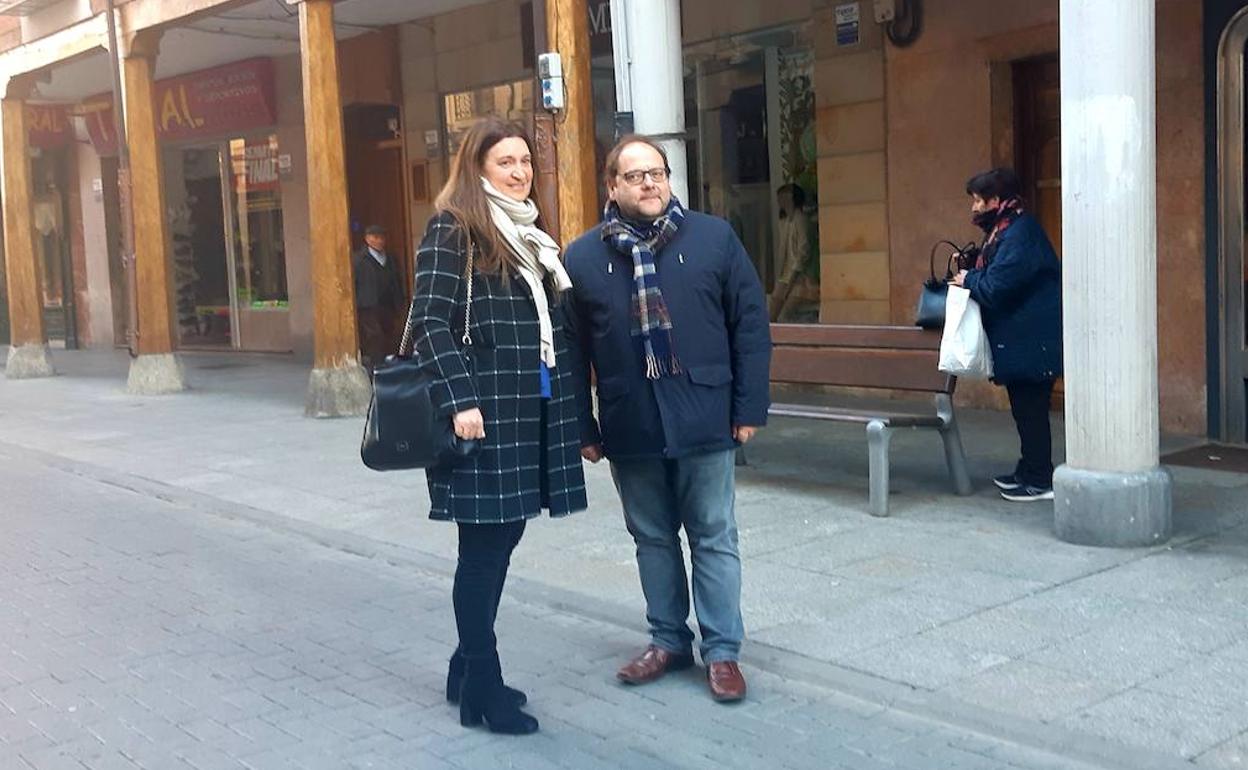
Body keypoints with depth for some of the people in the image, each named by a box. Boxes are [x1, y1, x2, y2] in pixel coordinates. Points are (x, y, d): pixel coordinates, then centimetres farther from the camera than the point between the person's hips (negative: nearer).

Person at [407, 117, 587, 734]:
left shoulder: (529, 233, 18)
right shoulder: (451, 230, -6)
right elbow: (431, 321, -14)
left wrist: (568, 403, 17)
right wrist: (459, 400, -24)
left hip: (532, 410, 8)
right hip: (484, 411, -8)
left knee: (504, 536, 12)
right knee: (484, 545, -2)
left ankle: (469, 668, 26)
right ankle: (482, 688, 9)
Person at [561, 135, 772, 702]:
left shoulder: (714, 238, -2)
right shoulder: (582, 258, 1)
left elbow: (750, 325, 0)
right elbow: (572, 350, 4)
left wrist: (750, 406, -3)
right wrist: (582, 428, 2)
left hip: (703, 420, -1)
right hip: (629, 426, 2)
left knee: (713, 539, 7)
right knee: (652, 538, 14)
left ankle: (722, 650, 18)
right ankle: (669, 640, 29)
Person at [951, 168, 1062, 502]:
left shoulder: (1019, 233, -20)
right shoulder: (1004, 230, 13)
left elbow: (996, 287, -24)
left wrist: (968, 280, -7)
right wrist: (971, 267, 3)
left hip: (1030, 341, -10)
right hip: (1020, 339, 10)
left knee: (1030, 410, -4)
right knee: (1026, 408, 17)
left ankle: (1039, 481, 3)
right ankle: (1029, 471, 27)